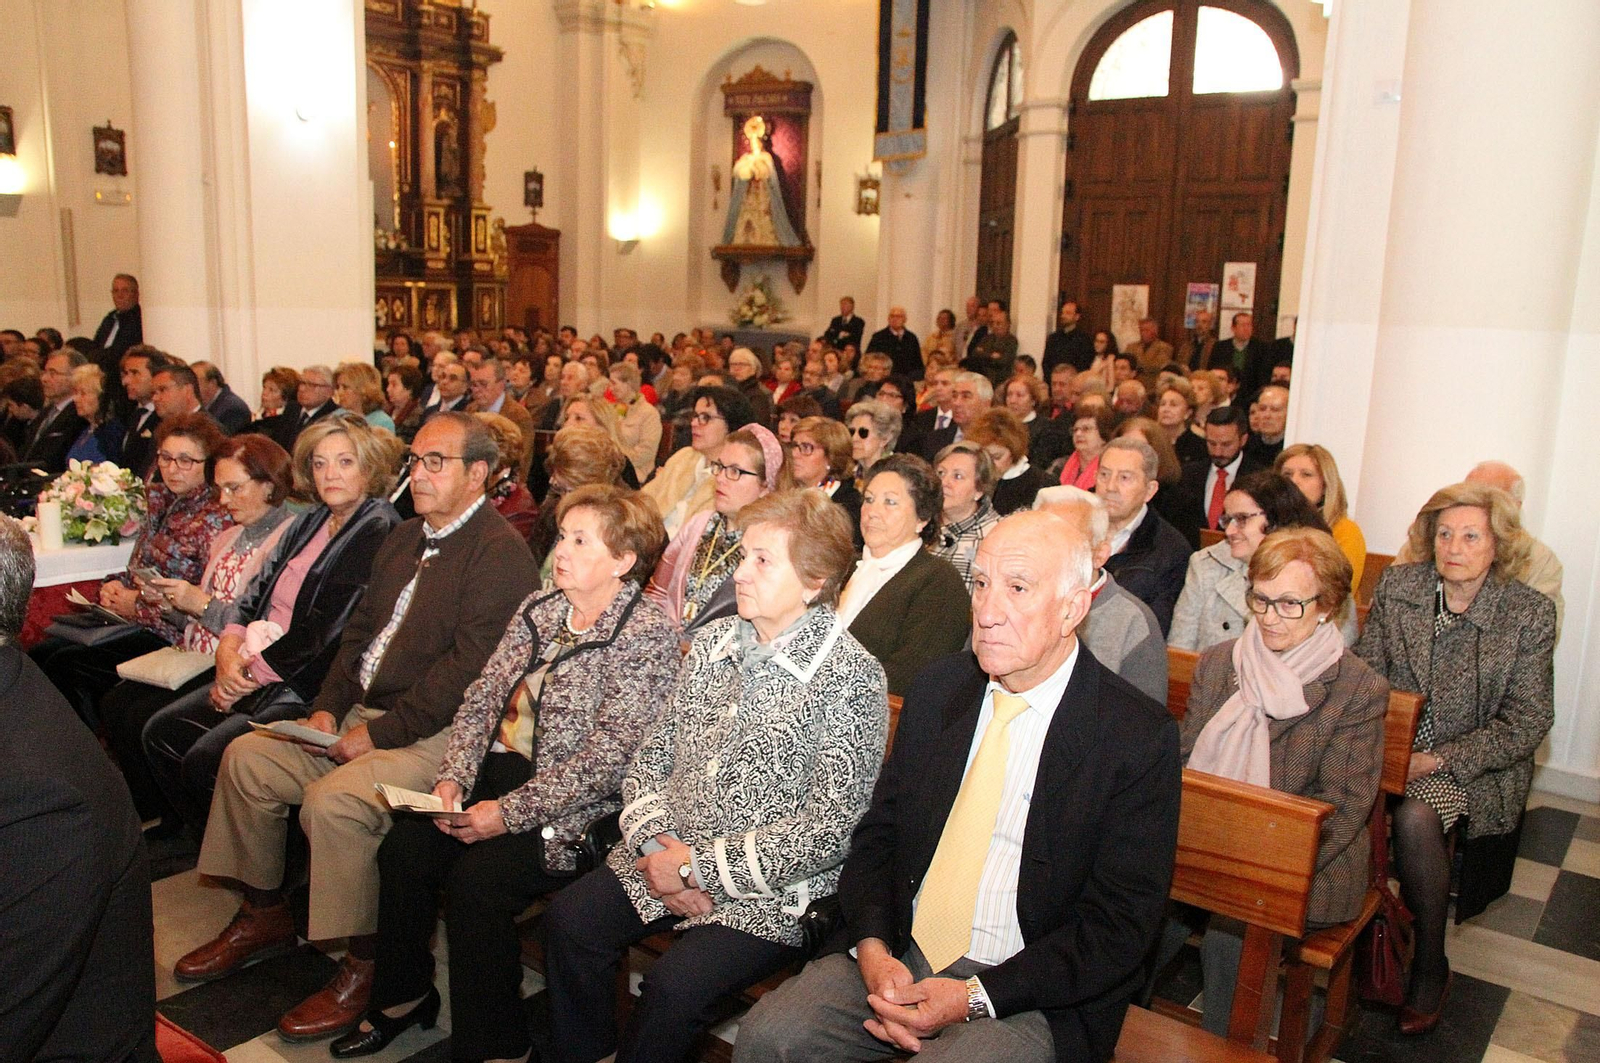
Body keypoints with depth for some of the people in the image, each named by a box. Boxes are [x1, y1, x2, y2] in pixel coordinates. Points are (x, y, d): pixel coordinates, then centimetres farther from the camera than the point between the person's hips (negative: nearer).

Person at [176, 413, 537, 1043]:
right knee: (246, 757, 5)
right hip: (364, 711, 10)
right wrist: (328, 707, 3)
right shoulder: (404, 539, 16)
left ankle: (363, 967, -8)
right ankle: (264, 917, 21)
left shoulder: (500, 553, -15)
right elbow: (360, 630, 18)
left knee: (331, 799, -28)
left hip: (436, 734, -10)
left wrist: (380, 733, -19)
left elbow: (466, 669, -22)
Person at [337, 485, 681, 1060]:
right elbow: (482, 698, 10)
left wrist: (509, 813, -20)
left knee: (475, 878, -24)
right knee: (402, 849, -9)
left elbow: (607, 759, -20)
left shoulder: (645, 635, -15)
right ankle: (403, 997, 15)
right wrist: (452, 778, -5)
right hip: (498, 770, 7)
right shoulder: (540, 608, 9)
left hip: (572, 808, -7)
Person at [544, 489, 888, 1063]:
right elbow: (653, 756, 11)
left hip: (772, 892, -6)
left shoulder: (852, 678, -14)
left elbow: (828, 830, -18)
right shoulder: (714, 640, 7)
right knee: (568, 920, -13)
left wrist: (698, 866, -16)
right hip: (670, 859, 6)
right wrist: (658, 842, -8)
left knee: (674, 985, -24)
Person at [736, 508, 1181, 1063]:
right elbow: (878, 834, 9)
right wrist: (873, 948, -9)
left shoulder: (1139, 737, -11)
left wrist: (975, 996, -17)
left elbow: (1121, 924, -10)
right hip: (895, 957, 4)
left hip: (1028, 991, -3)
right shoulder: (937, 689, 4)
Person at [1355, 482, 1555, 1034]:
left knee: (1414, 818, -31)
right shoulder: (1396, 585, 0)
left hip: (1473, 768, -2)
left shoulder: (1530, 613, -6)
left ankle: (1430, 969, -7)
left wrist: (1437, 760, -16)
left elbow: (1526, 724, -7)